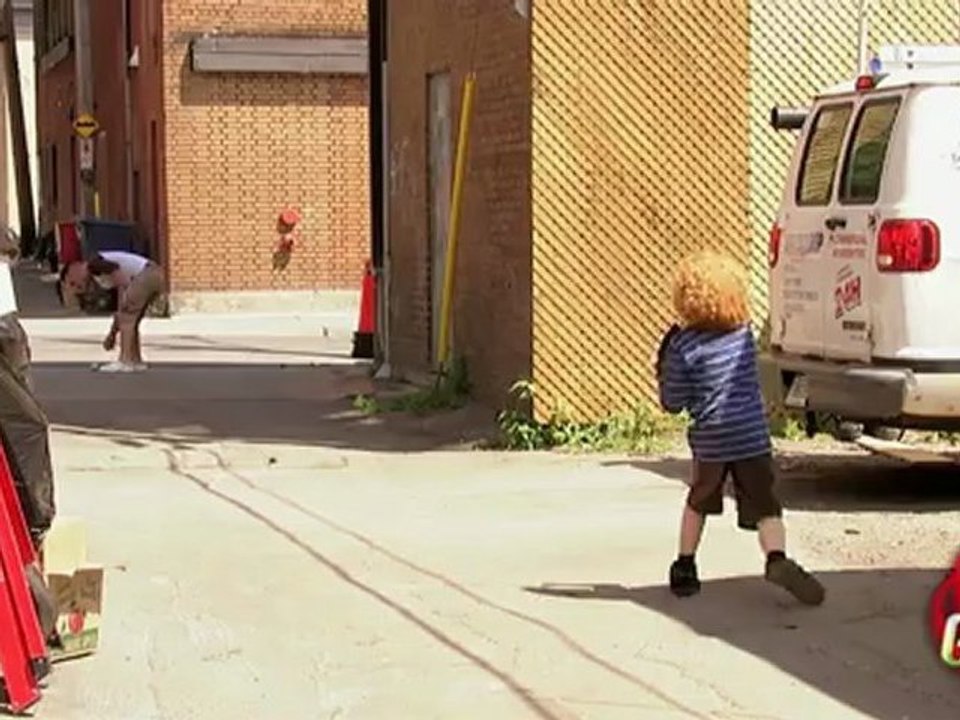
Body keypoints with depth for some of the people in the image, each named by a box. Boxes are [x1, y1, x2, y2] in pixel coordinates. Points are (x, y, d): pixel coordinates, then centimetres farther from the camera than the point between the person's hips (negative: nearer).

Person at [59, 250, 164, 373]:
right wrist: (113, 333, 32)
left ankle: (125, 362, -8)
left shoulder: (92, 265, -3)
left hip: (147, 274, -10)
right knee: (128, 319, 16)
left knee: (126, 317, -6)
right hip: (156, 275, 10)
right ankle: (136, 361, 15)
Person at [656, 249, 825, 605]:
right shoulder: (744, 332, 6)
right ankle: (777, 558, -27)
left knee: (698, 503, 22)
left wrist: (663, 371, 13)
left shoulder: (684, 346, -8)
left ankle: (685, 568, 27)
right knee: (765, 508, -2)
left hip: (710, 439, -1)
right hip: (753, 435, 1)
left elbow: (674, 403, -5)